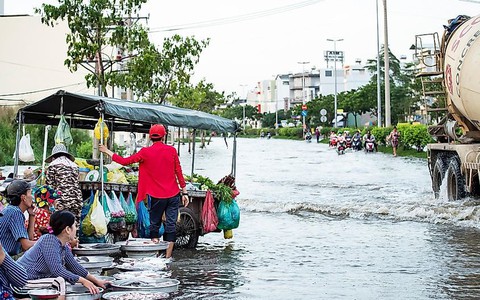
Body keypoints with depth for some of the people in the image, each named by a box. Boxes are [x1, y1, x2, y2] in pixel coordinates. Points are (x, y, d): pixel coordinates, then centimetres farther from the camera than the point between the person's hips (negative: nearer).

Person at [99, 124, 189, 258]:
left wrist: (108, 152, 12)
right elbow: (179, 172, 1)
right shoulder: (171, 150, -1)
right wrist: (184, 192, 8)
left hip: (156, 196, -1)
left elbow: (125, 161, -1)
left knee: (154, 224, 12)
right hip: (173, 195, 1)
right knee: (171, 225, 6)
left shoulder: (146, 152, -6)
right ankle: (168, 257, 6)